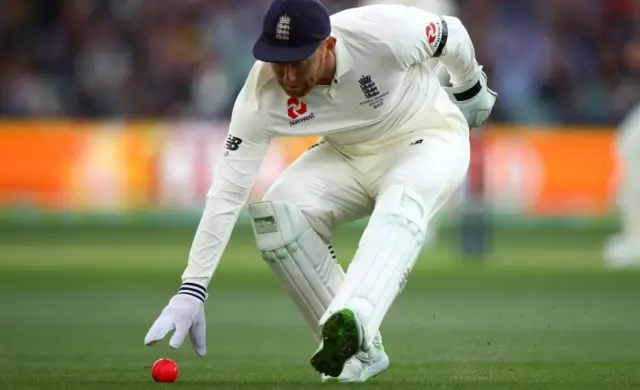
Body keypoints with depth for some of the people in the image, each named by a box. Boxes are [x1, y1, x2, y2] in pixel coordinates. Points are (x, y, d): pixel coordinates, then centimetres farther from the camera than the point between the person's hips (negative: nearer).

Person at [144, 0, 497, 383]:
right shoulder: (263, 97, -26)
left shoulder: (385, 32, -33)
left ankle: (352, 326, -63)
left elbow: (451, 35, -11)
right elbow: (227, 193, -24)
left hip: (428, 140, -3)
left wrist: (471, 89, 11)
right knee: (277, 213, -24)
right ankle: (356, 351, -14)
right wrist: (191, 290, -30)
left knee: (399, 207, -37)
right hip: (347, 156, 4)